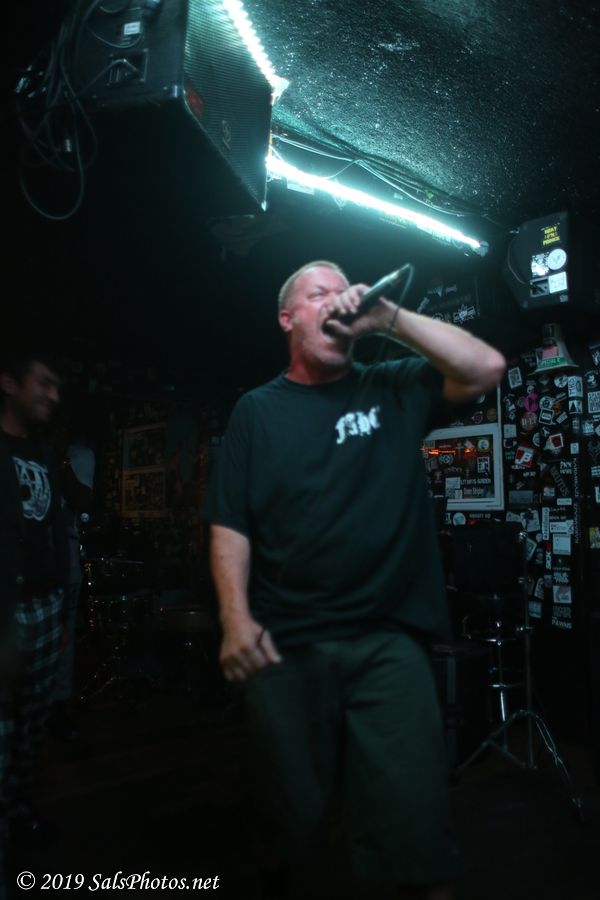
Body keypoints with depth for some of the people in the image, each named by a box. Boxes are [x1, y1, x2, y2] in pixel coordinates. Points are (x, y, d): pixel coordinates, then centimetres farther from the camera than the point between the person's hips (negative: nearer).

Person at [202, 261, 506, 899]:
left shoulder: (393, 389, 7)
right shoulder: (256, 410, 5)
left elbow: (486, 368, -6)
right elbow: (229, 524, 1)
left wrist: (386, 316, -9)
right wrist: (235, 617, -11)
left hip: (389, 642, 0)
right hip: (282, 646, 1)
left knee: (415, 823, 2)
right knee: (286, 817, 17)